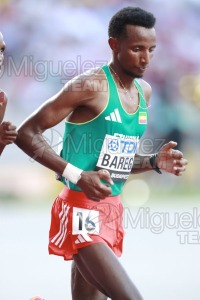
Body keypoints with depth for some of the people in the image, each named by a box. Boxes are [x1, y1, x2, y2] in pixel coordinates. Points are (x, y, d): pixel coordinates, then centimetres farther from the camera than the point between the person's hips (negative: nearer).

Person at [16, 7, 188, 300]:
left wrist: (155, 162, 3)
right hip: (82, 210, -9)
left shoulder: (144, 91, 12)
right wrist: (77, 176, -23)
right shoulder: (90, 86, -13)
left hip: (112, 210, 9)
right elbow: (27, 133, -13)